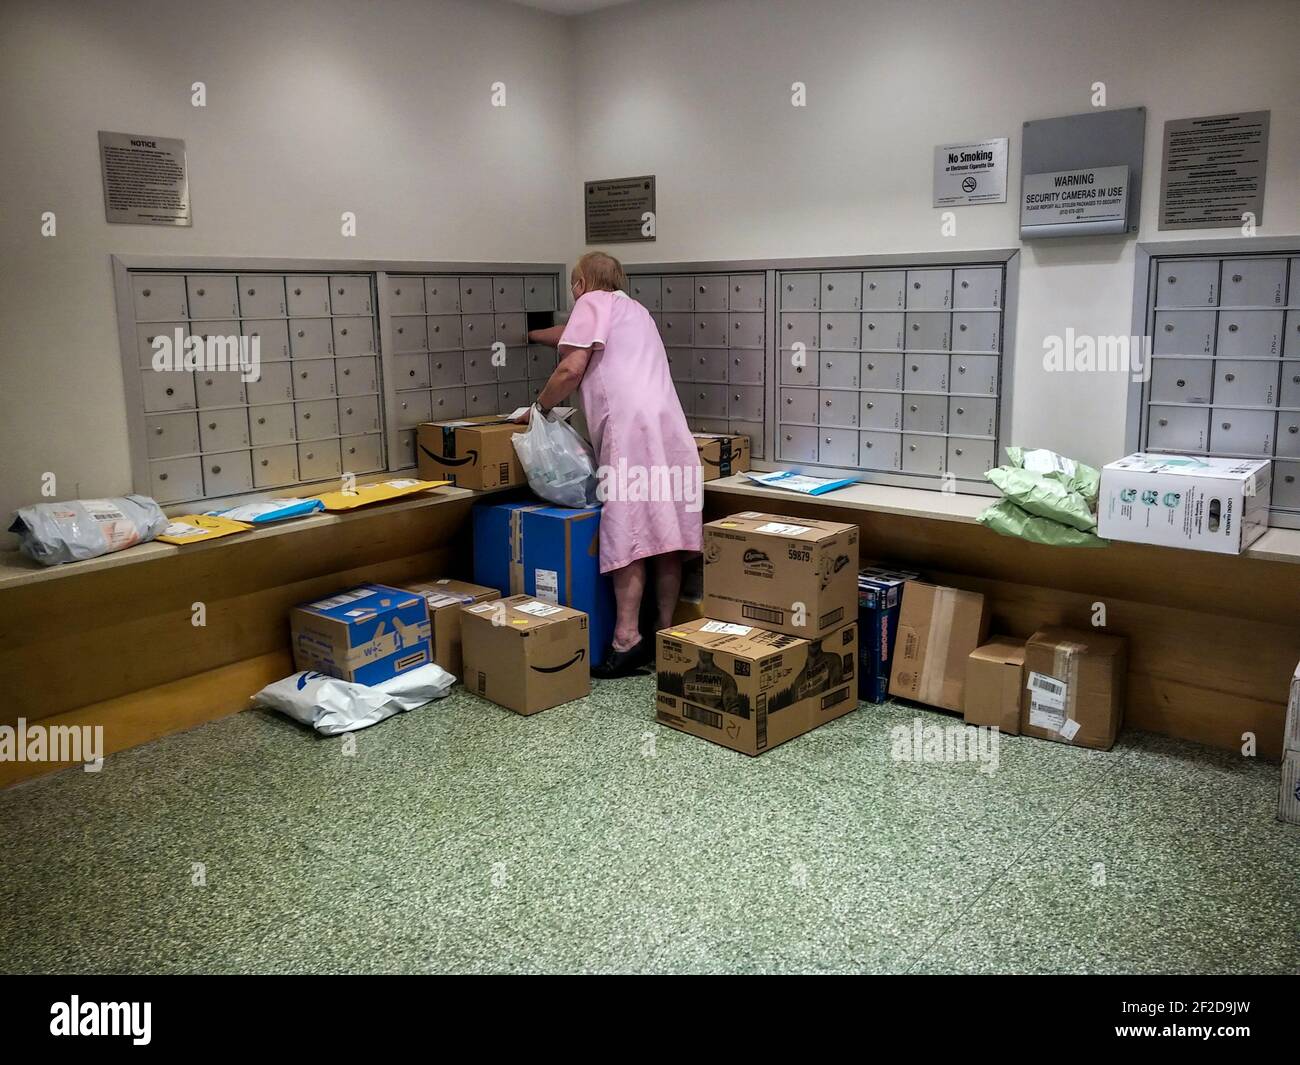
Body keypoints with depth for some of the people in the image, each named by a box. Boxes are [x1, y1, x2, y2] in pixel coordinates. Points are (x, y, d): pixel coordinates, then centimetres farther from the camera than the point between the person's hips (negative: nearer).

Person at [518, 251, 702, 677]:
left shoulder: (592, 303, 9)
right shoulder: (633, 308, 34)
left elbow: (571, 369, -4)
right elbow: (578, 336, 51)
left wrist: (537, 408, 11)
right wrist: (532, 335, 65)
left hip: (630, 429, -8)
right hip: (668, 427, 8)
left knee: (627, 534, -11)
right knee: (666, 533, 5)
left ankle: (628, 638, -15)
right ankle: (666, 632, 9)